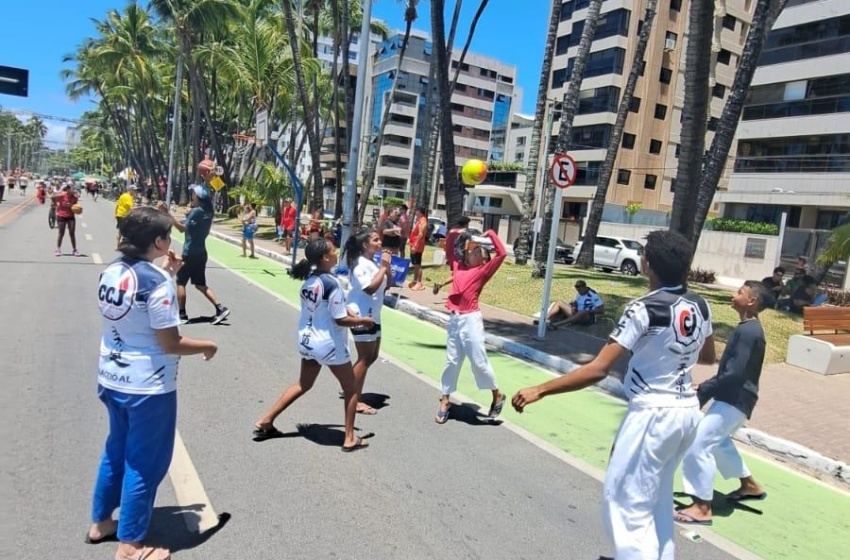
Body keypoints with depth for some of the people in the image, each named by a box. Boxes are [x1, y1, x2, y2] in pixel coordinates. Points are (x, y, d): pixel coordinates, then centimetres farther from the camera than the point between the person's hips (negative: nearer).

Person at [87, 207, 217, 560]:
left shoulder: (112, 272, 1)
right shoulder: (156, 281, -23)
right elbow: (170, 343, -21)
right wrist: (206, 347, -4)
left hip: (112, 379, 8)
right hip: (147, 387, -8)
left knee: (116, 450, 25)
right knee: (144, 464, 7)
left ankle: (100, 523, 41)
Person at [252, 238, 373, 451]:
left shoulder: (309, 279, 2)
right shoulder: (331, 283, -22)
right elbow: (341, 320, -20)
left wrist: (346, 311, 9)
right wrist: (364, 321, -5)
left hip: (307, 340, 8)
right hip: (329, 344, -8)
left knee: (303, 385, 25)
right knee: (351, 389, 11)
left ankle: (265, 422, 28)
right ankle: (350, 439, 16)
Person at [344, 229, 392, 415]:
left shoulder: (374, 262, 9)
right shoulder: (360, 264, -17)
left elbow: (386, 286, 13)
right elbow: (370, 288, -28)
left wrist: (387, 267, 0)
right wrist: (383, 267, -23)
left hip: (373, 316, 10)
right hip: (361, 316, -10)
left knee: (372, 357, 16)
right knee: (364, 359, -4)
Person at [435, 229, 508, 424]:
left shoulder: (483, 271, -1)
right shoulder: (459, 267, 12)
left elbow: (502, 254, -12)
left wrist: (490, 234, -4)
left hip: (470, 320, -5)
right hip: (454, 319, 5)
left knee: (479, 361, 0)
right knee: (452, 361, 11)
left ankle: (497, 395, 20)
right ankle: (445, 401, 20)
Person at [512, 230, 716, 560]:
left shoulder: (644, 310, -20)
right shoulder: (700, 306, 1)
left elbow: (598, 370, -25)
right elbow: (707, 357, 19)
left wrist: (540, 390, -21)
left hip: (653, 413, -8)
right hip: (687, 410, 8)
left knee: (625, 505, 1)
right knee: (657, 499, 23)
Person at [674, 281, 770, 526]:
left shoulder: (748, 332, -21)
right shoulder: (748, 328, 11)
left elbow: (734, 374, -26)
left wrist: (701, 393, -19)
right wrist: (705, 387, 9)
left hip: (735, 400, -11)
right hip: (734, 397, 11)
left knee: (698, 445, -12)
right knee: (718, 441, 28)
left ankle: (702, 508, -5)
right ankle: (750, 485, 44)